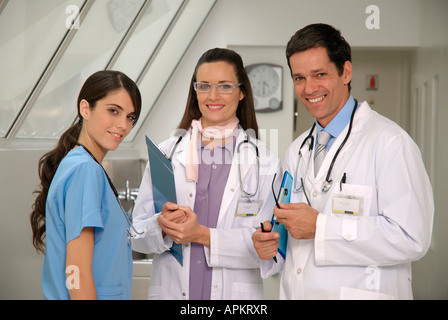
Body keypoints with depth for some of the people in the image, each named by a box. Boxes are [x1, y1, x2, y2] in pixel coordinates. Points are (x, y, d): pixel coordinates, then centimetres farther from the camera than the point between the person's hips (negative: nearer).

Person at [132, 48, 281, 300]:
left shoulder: (264, 162, 0)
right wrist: (162, 225, -18)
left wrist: (203, 235, -17)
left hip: (235, 291, -1)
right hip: (170, 290, 1)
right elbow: (137, 235, 2)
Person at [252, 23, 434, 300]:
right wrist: (270, 246, -5)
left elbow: (411, 239, -22)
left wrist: (320, 227, -21)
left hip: (360, 292, -6)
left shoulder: (390, 142, -14)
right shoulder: (297, 151, 10)